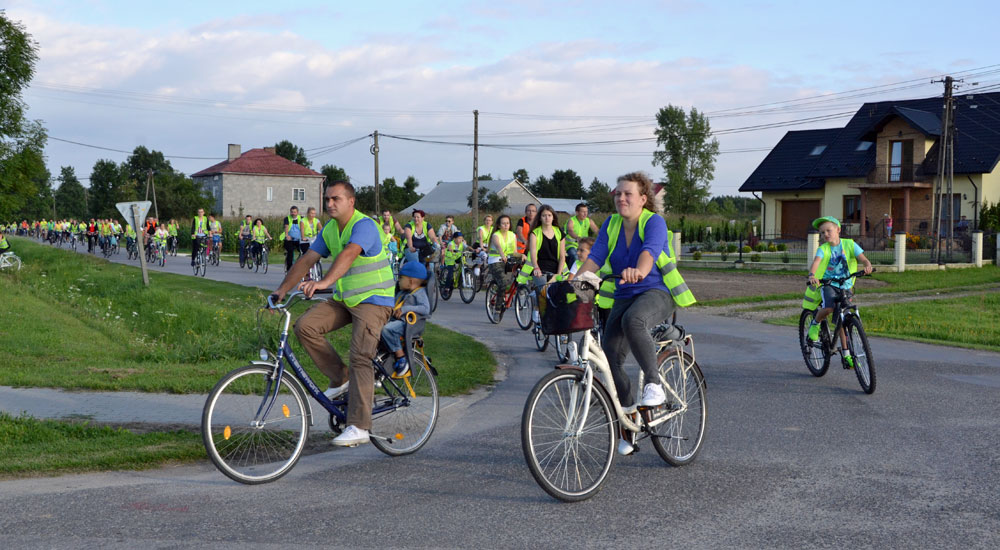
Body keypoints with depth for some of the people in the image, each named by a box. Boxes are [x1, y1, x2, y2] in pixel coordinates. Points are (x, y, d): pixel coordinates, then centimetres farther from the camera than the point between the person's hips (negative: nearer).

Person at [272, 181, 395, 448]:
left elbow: (348, 254, -36)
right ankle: (341, 378, 2)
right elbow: (307, 260, 5)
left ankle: (359, 427, -19)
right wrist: (281, 290, -5)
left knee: (361, 358, -18)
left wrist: (324, 282, -51)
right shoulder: (329, 230, 8)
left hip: (373, 299, -8)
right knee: (305, 325, -13)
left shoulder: (364, 225, -18)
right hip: (344, 299, 8)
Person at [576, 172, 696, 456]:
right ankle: (630, 415, 10)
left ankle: (654, 384, -28)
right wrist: (575, 280, -21)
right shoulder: (611, 225, 7)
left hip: (657, 292, -5)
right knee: (609, 357, -9)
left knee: (633, 321, -39)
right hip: (625, 296, 6)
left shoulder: (654, 222, -10)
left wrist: (638, 271, -50)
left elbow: (650, 250, -29)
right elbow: (595, 256, -3)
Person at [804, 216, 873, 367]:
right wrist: (812, 275, -47)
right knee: (829, 308, -30)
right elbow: (816, 262, -25)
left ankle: (846, 354, 14)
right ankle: (815, 323, 3)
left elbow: (863, 258, -12)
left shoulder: (849, 244, -2)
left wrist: (867, 265, -36)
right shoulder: (823, 249, -7)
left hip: (845, 285, 2)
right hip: (827, 284, -2)